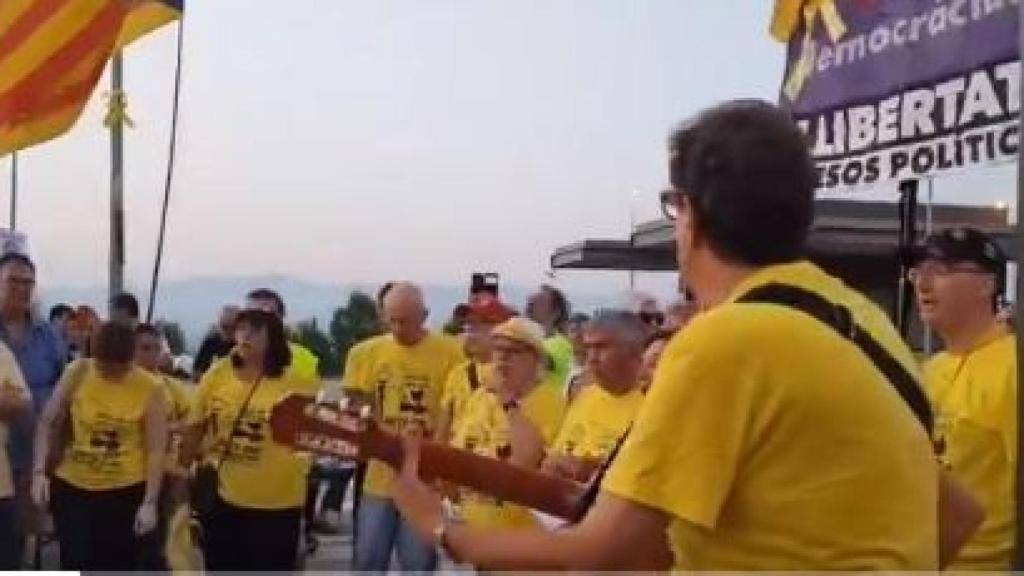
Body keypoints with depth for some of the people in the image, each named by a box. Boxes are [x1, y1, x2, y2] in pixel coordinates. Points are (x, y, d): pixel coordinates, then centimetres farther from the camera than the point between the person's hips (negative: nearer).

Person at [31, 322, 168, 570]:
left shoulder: (150, 389, -12)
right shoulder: (77, 374, -9)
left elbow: (156, 450, -9)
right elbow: (48, 424, 1)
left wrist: (150, 502, -11)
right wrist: (40, 471, -8)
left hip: (126, 492, -1)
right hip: (72, 487, 1)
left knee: (117, 569, 8)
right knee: (75, 566, 4)